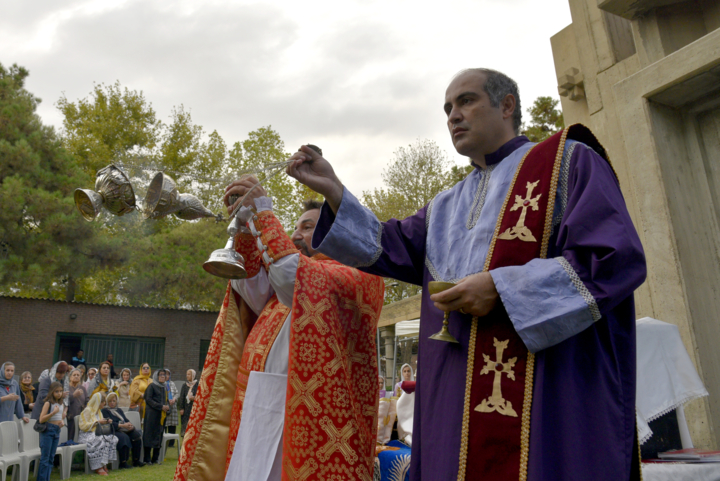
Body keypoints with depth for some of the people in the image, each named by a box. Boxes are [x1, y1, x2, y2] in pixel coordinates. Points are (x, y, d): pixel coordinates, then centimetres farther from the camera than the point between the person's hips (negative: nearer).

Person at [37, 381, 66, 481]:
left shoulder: (62, 404, 11)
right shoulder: (48, 403, -10)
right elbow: (41, 419, -16)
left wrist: (62, 422, 2)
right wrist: (53, 412, -25)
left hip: (57, 431, 7)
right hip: (47, 431, -7)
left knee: (51, 458, 10)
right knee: (45, 458, -5)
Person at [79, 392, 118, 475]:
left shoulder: (99, 411, 21)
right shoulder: (87, 411, -6)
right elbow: (83, 426, -15)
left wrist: (106, 422, 6)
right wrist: (97, 422, -17)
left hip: (96, 434, 8)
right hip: (86, 436, -8)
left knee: (113, 439, -21)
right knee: (101, 442, -37)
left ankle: (103, 464, -18)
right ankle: (98, 467, -28)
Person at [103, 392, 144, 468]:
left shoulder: (119, 410, 25)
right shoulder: (105, 410, 4)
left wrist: (130, 425, -7)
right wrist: (122, 425, -20)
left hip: (125, 430, 6)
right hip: (114, 431, -6)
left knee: (137, 435, -21)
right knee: (124, 437, -36)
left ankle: (136, 461, -18)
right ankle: (123, 463, -29)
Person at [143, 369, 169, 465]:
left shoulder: (164, 387, 16)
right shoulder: (151, 386, -4)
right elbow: (148, 399, -11)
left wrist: (167, 406, -2)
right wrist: (161, 406, -16)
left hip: (162, 415, 6)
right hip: (152, 413, -6)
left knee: (159, 435, 7)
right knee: (150, 434, -5)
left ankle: (155, 458, 14)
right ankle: (147, 458, 3)